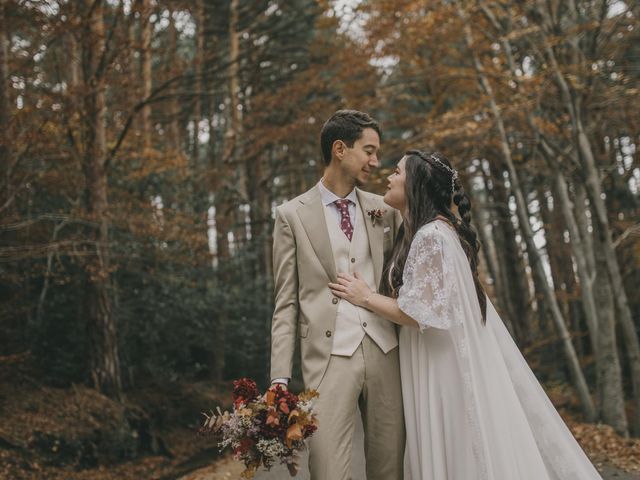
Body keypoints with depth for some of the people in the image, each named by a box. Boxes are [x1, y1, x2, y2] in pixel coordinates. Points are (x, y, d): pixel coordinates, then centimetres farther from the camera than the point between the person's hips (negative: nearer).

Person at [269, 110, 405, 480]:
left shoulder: (384, 210, 13)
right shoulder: (292, 215, 4)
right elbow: (286, 303, 3)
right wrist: (281, 378, -3)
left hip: (385, 352, 3)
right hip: (330, 359, -3)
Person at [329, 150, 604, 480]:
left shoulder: (430, 236, -18)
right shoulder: (429, 232, 13)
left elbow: (420, 313, -21)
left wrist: (365, 298, -11)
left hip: (449, 365, -10)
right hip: (443, 360, 10)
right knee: (445, 454, 14)